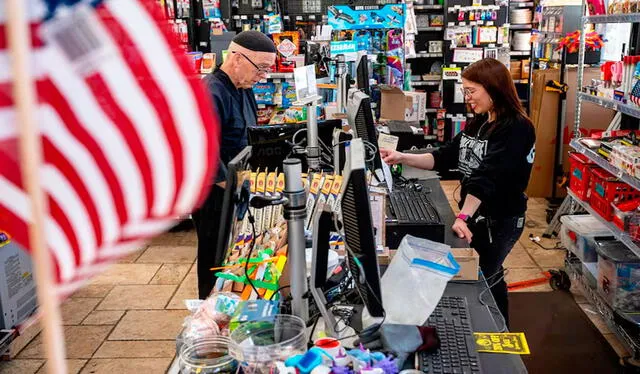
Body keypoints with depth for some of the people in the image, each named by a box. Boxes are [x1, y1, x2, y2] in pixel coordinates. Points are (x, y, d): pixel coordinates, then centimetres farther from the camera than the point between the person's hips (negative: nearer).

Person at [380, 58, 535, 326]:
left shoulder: (516, 129, -20)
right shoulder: (479, 123, 8)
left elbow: (487, 176, -30)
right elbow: (446, 157, 5)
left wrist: (463, 217, -37)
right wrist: (403, 158, -5)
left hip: (500, 219, -8)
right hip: (475, 213, 8)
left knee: (486, 278, 4)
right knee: (488, 275, 19)